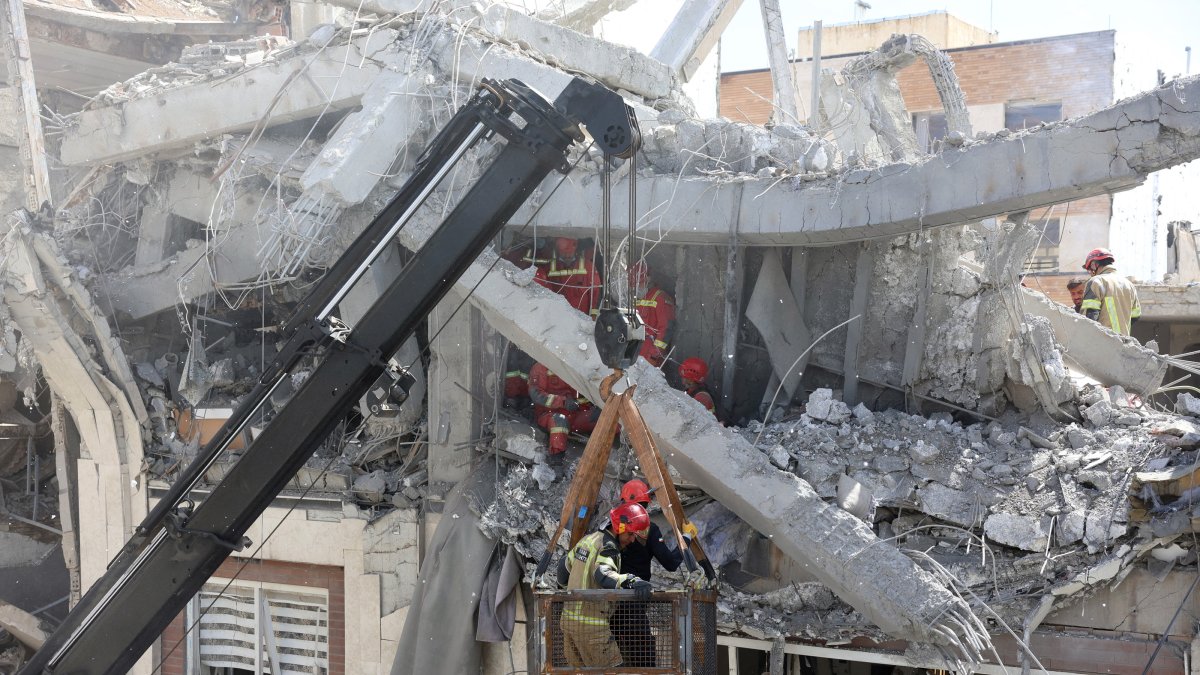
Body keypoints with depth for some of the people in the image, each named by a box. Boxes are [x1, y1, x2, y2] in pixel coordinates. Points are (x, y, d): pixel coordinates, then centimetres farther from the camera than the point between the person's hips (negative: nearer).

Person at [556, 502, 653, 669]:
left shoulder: (589, 539, 12)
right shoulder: (608, 547, -16)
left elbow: (565, 563, 25)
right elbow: (602, 574, -36)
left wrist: (564, 586, 43)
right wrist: (631, 581, -50)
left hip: (569, 617, 9)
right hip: (591, 623, -9)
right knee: (610, 669, -6)